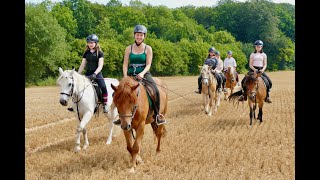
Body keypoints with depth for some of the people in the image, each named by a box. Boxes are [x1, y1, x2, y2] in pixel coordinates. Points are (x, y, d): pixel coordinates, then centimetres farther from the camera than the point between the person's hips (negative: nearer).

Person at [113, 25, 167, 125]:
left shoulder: (148, 49, 3)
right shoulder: (129, 49, 8)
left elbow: (148, 64, -4)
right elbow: (125, 64, 5)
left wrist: (142, 73, -23)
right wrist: (125, 76, -10)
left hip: (144, 74, -2)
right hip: (131, 75, 2)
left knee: (155, 91, -27)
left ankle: (157, 115, -15)